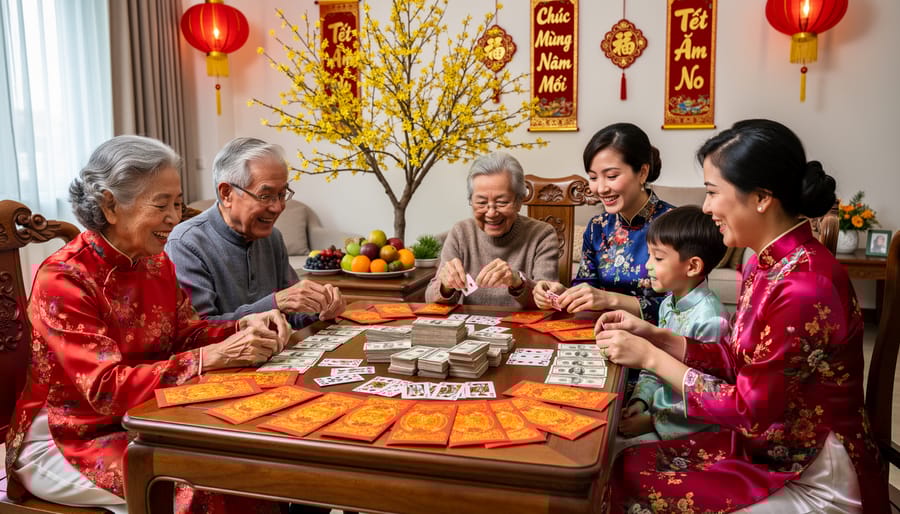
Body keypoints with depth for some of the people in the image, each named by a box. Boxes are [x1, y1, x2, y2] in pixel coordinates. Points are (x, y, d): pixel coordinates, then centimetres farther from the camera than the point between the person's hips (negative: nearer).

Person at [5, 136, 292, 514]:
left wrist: (243, 327, -19)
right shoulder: (61, 279, -22)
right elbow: (108, 389, -28)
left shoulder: (156, 263, 1)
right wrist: (214, 356, -35)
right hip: (63, 442, -6)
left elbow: (183, 333, 1)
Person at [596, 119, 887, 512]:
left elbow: (751, 410, -22)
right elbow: (741, 362, 7)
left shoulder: (806, 286, -27)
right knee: (627, 465, -1)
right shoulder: (766, 263, 2)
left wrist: (651, 358, -17)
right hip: (765, 445, 8)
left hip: (813, 480, -8)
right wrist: (656, 337, -2)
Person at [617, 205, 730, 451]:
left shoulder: (710, 319, -23)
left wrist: (653, 421, -17)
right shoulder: (667, 304, 4)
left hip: (691, 430, -8)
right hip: (658, 411, 8)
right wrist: (640, 401, -2)